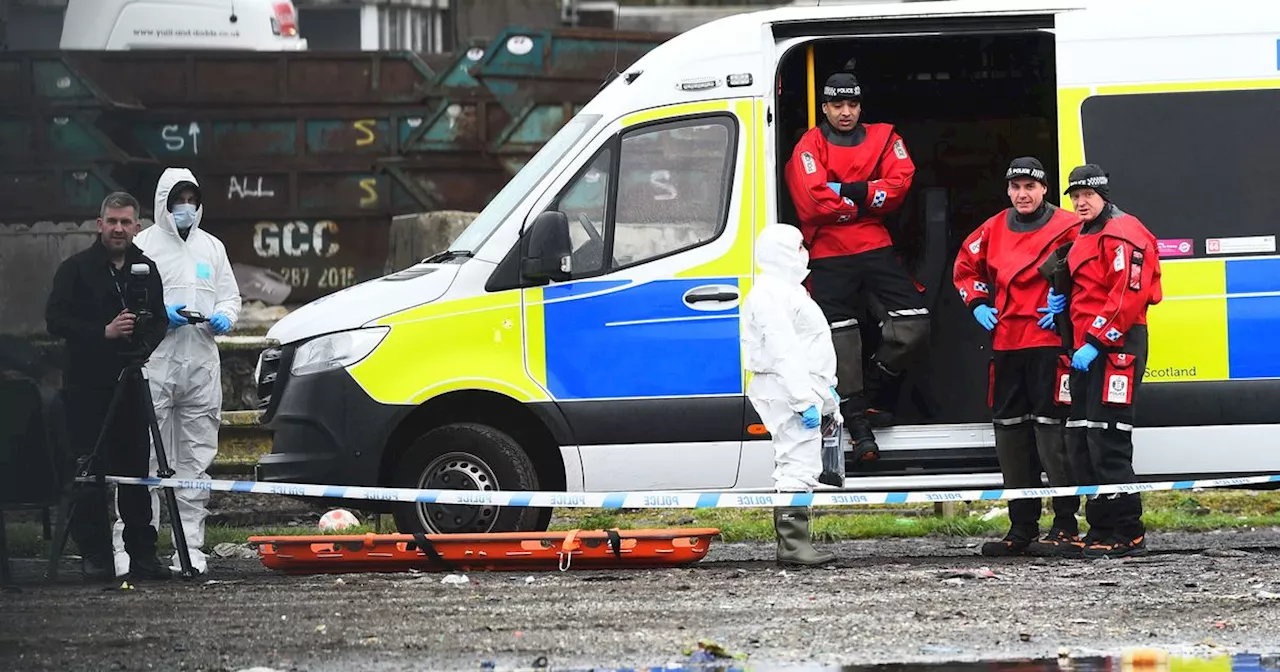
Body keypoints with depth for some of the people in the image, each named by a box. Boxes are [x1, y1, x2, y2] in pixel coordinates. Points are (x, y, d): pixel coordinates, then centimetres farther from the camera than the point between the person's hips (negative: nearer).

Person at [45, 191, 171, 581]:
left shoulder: (146, 270, 12)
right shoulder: (76, 269, -1)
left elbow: (160, 322, 19)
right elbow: (56, 321, -7)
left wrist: (144, 347, -2)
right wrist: (103, 333, -17)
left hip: (131, 383, 4)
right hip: (87, 384, -4)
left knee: (136, 470, 3)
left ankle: (142, 553, 6)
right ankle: (94, 554, -3)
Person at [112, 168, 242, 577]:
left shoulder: (212, 248, 17)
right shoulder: (143, 247, 1)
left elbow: (230, 296, 21)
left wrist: (224, 316, -1)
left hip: (202, 363, 5)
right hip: (155, 363, -5)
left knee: (197, 459, 7)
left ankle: (191, 546, 12)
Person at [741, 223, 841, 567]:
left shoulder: (787, 290, 22)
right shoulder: (771, 296, -16)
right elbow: (784, 352, -23)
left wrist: (825, 389, 28)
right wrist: (805, 400, -27)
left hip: (803, 388, 12)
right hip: (786, 391, -12)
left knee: (799, 466, 12)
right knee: (798, 464, -14)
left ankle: (795, 542, 15)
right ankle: (792, 544, -16)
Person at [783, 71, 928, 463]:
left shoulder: (883, 139, 10)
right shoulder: (810, 147, 0)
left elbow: (899, 184, -6)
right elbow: (813, 202, -14)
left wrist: (848, 192, -14)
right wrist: (868, 202, -6)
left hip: (875, 246, 3)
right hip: (829, 255, -3)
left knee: (914, 323, -8)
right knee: (841, 337, -4)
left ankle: (872, 390, 11)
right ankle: (857, 423, 1)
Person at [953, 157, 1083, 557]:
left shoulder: (1068, 228, -5)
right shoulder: (993, 230, 12)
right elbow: (966, 266, 27)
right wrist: (978, 303, 14)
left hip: (1048, 343, -6)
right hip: (1005, 341, 6)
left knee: (1050, 429, -10)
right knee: (1010, 432, 8)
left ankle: (1065, 526, -6)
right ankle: (1022, 528, 15)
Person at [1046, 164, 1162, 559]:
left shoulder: (1123, 234, -10)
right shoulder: (1084, 238, 21)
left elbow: (1128, 295, -19)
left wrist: (1095, 342, -20)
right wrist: (1061, 297, 11)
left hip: (1118, 348, -11)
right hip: (1088, 350, 11)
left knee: (1107, 441, -13)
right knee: (1080, 441, 9)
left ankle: (1128, 536, -12)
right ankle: (1101, 530, 14)